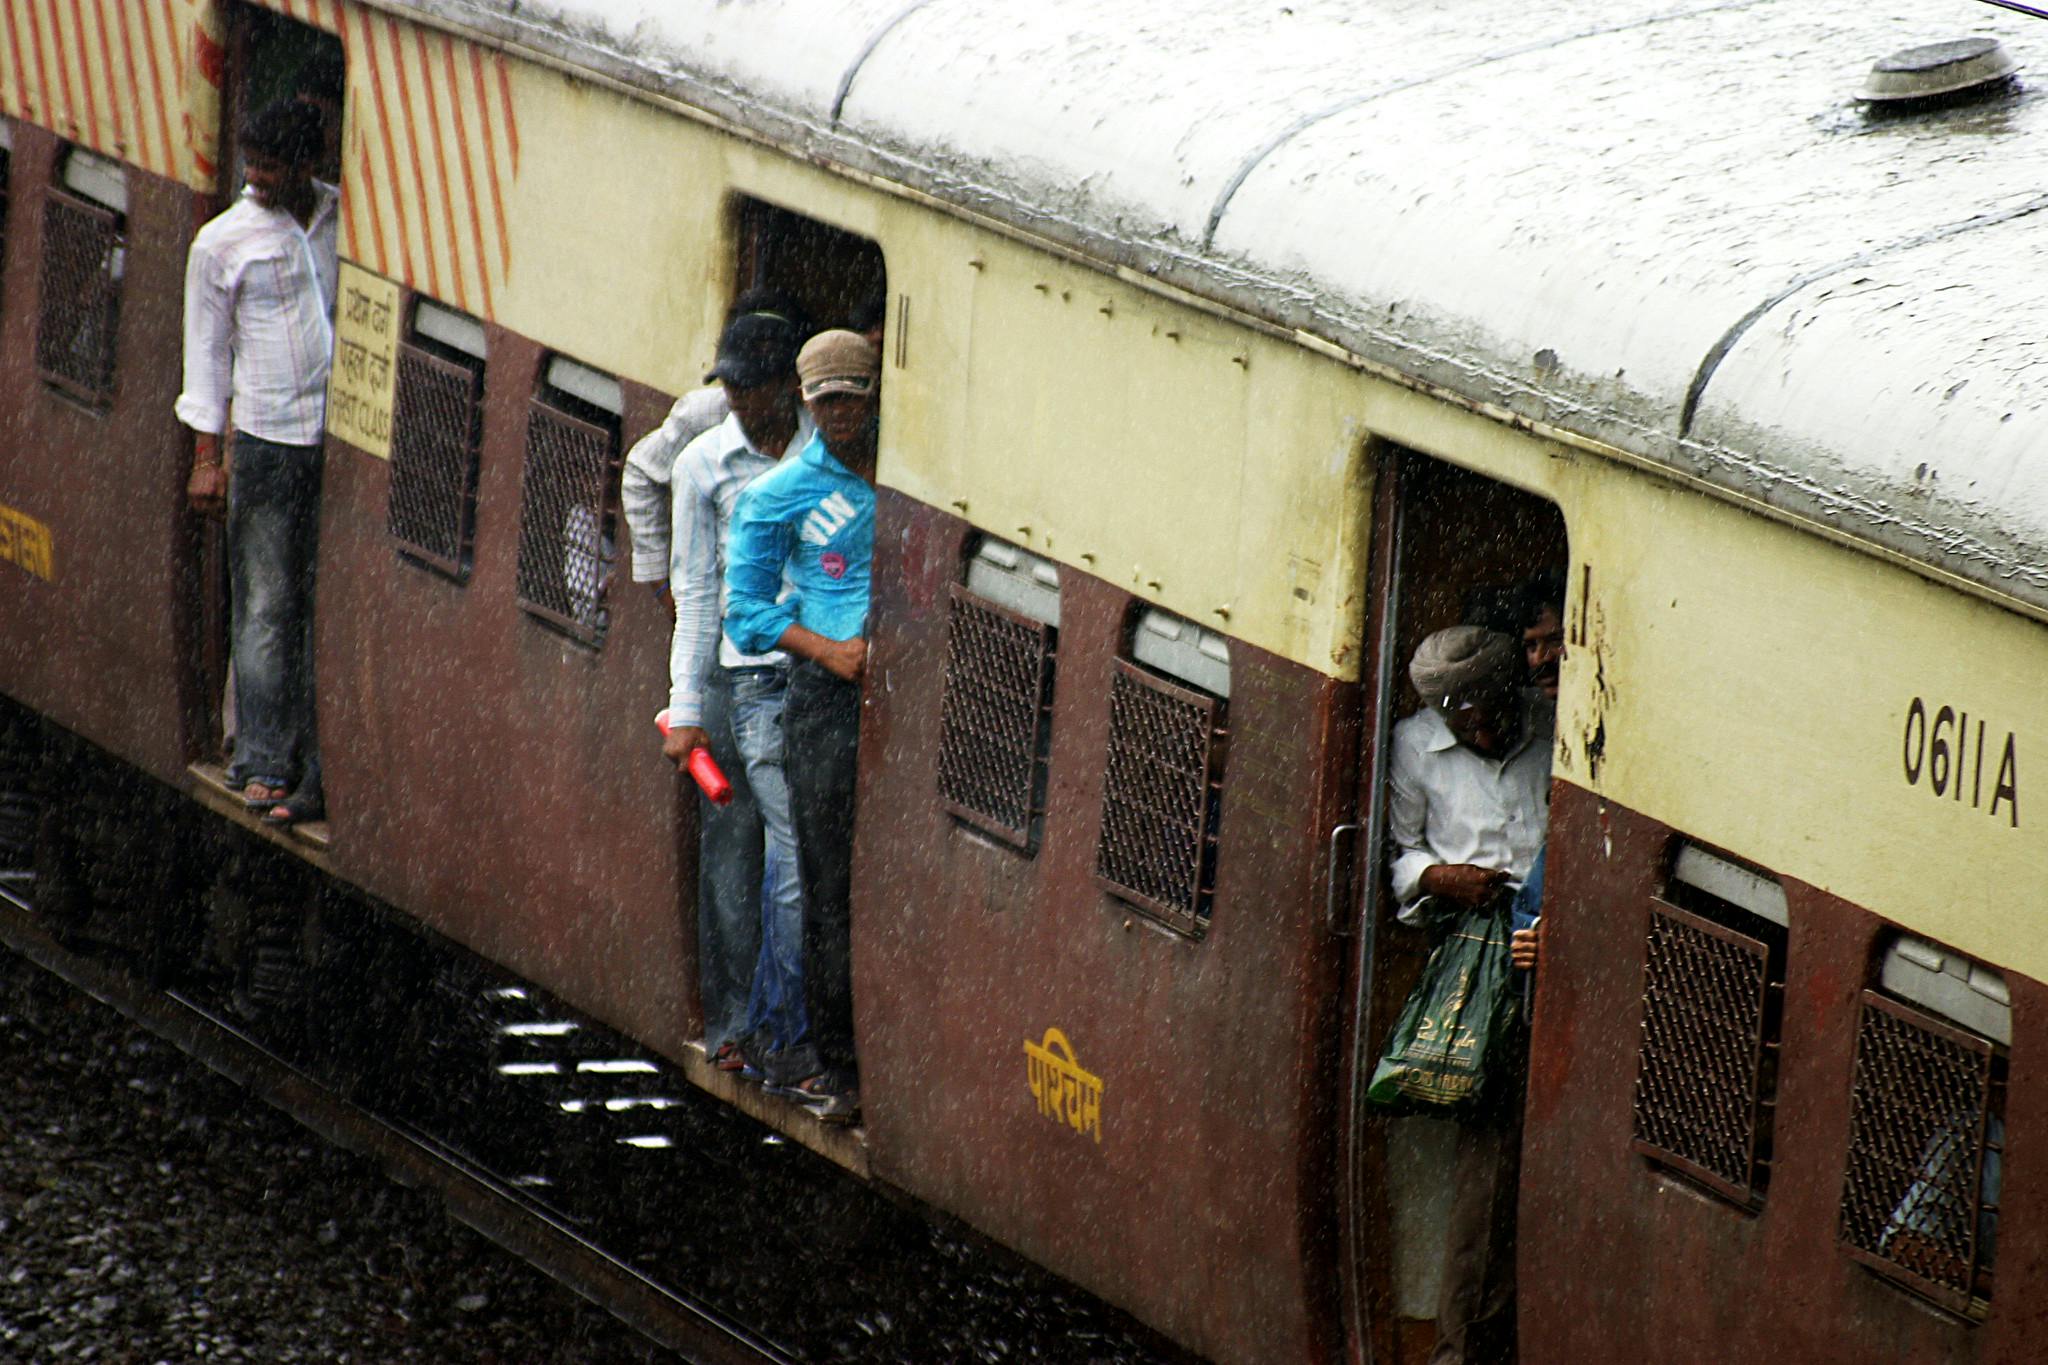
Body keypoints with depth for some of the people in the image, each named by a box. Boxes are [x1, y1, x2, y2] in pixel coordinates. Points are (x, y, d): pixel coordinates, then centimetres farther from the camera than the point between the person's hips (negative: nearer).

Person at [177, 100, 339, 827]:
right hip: (268, 438, -2)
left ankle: (323, 771, 7)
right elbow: (207, 350, 2)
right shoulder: (223, 242, -1)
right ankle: (262, 766, 5)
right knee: (266, 607, -3)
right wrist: (206, 456, -2)